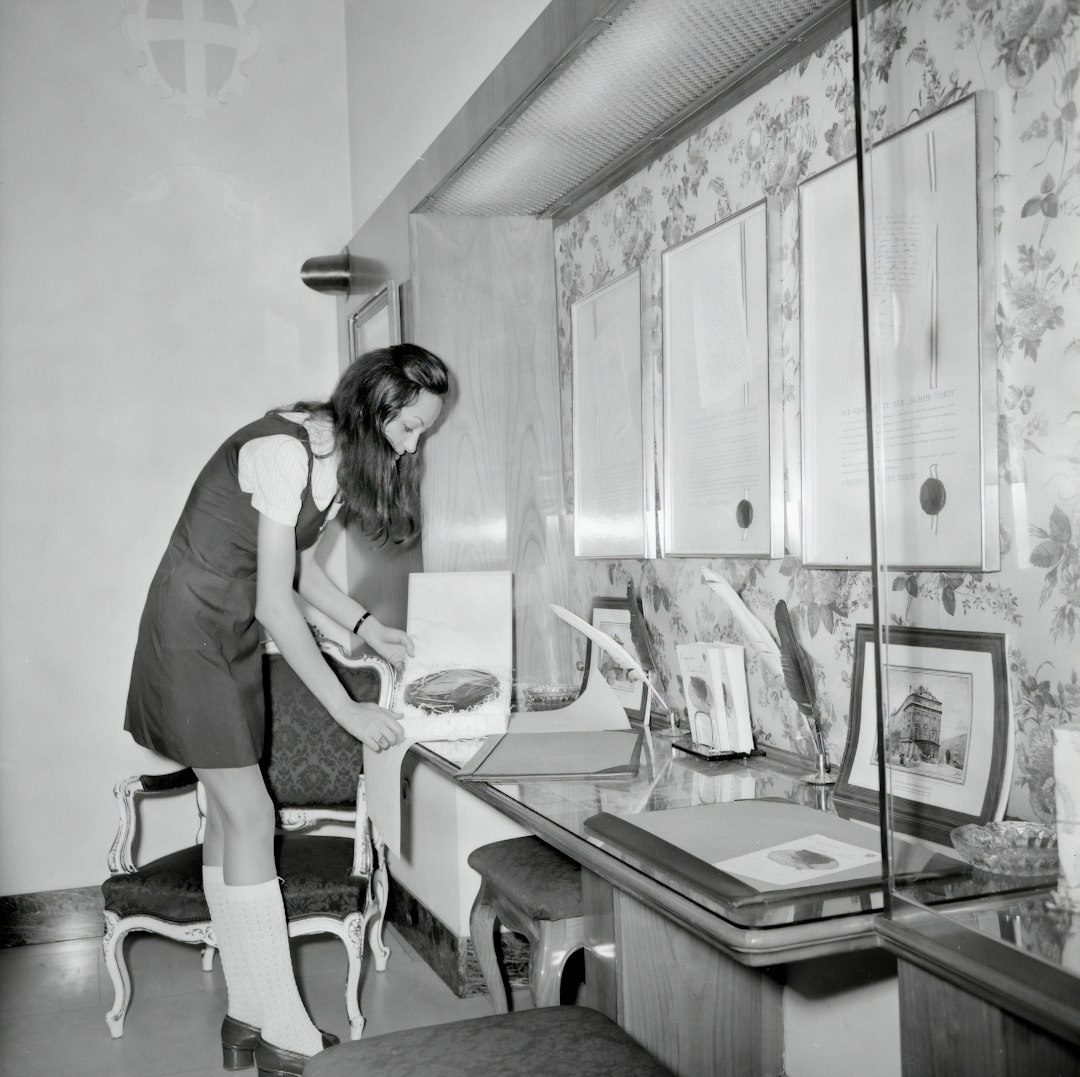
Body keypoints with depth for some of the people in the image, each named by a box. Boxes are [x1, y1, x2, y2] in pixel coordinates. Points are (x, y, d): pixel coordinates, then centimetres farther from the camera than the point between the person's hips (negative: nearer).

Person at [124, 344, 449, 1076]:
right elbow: (275, 602, -25)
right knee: (251, 815, -10)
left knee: (230, 812, 8)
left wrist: (366, 626, 1)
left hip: (237, 634, 8)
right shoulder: (282, 452, -25)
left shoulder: (342, 455, 2)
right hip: (191, 628, -8)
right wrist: (347, 708, -22)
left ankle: (249, 1014, 15)